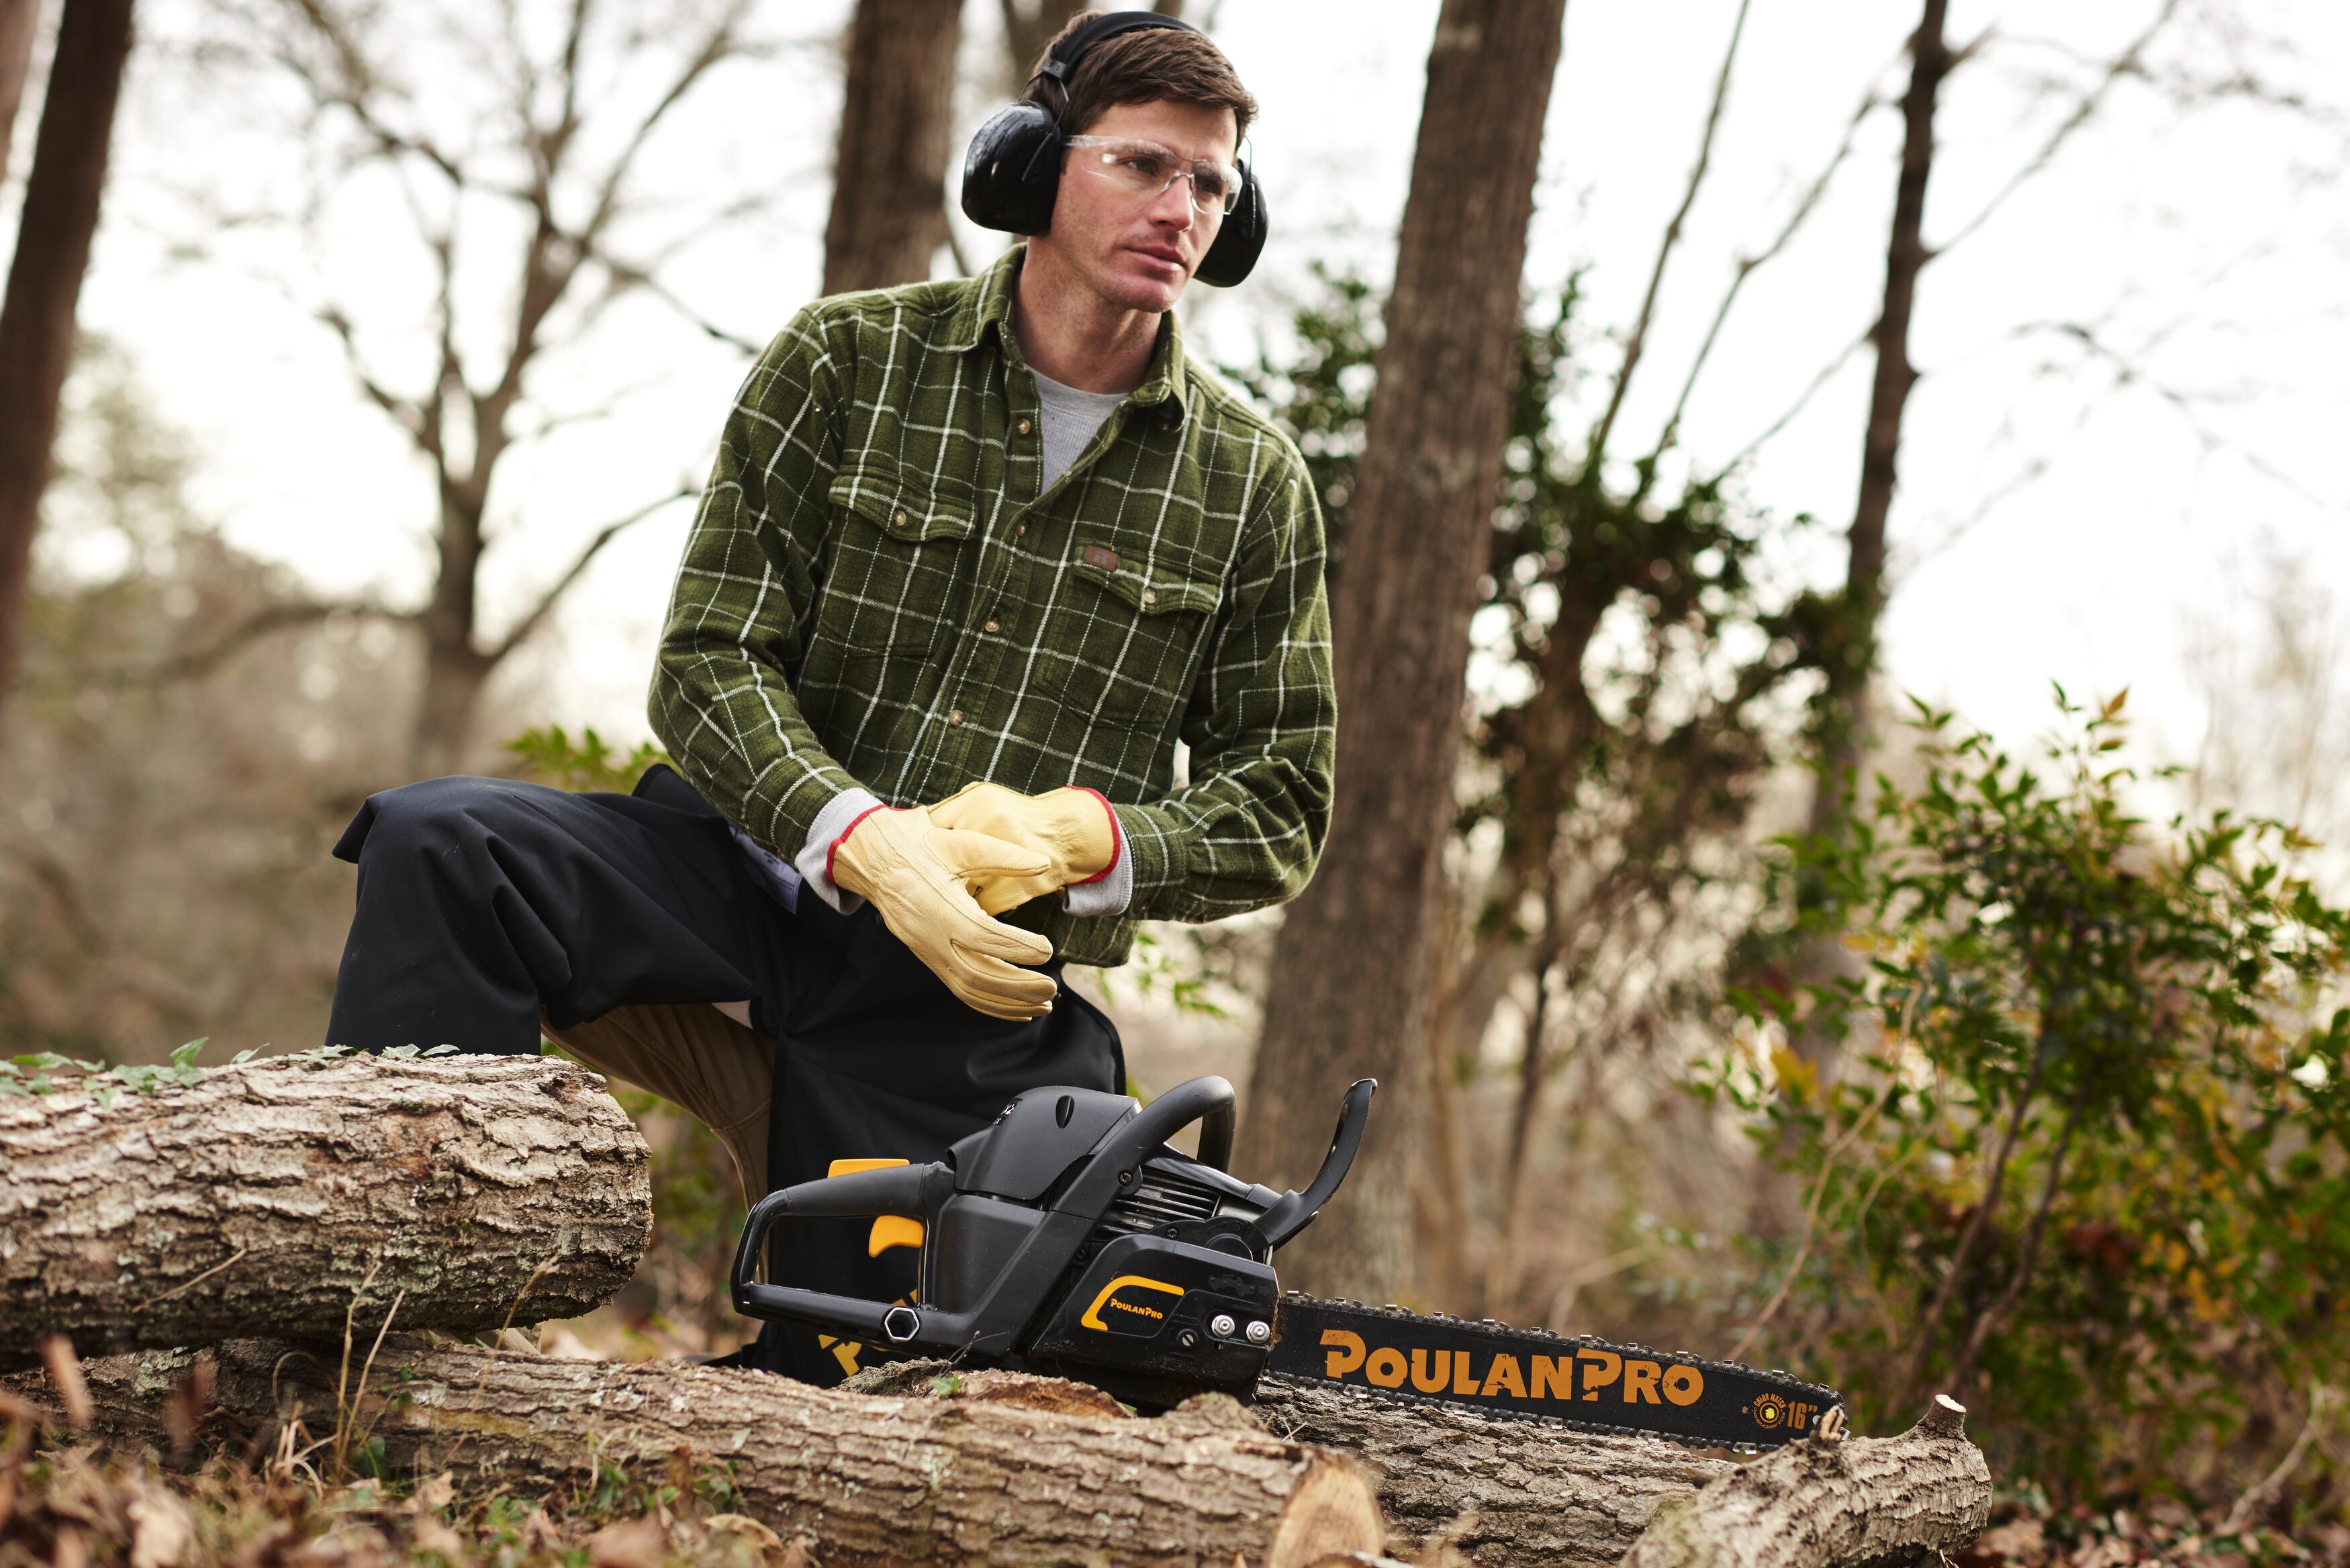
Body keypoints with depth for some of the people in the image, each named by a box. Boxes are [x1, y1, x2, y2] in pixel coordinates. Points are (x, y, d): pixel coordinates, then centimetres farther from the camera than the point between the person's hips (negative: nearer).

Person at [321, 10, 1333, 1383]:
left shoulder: (1253, 484, 4)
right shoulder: (849, 361, 1)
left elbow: (1283, 805, 6)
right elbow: (713, 662, -4)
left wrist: (1084, 837, -13)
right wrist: (866, 840, -22)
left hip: (971, 983, 1)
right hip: (757, 865, 0)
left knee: (822, 1380, -5)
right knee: (442, 845, -28)